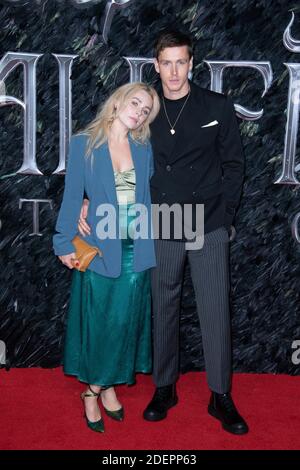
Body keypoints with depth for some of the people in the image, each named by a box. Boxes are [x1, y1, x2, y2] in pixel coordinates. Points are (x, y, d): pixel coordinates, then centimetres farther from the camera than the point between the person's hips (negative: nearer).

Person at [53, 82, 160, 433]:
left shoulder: (144, 148, 7)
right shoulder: (83, 144, -3)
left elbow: (149, 195, 10)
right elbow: (72, 197, -4)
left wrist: (150, 237, 5)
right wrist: (65, 244, -6)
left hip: (136, 249, 3)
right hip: (99, 248, -3)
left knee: (126, 321, 9)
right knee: (98, 321, 6)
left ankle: (105, 385, 30)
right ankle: (92, 390, 27)